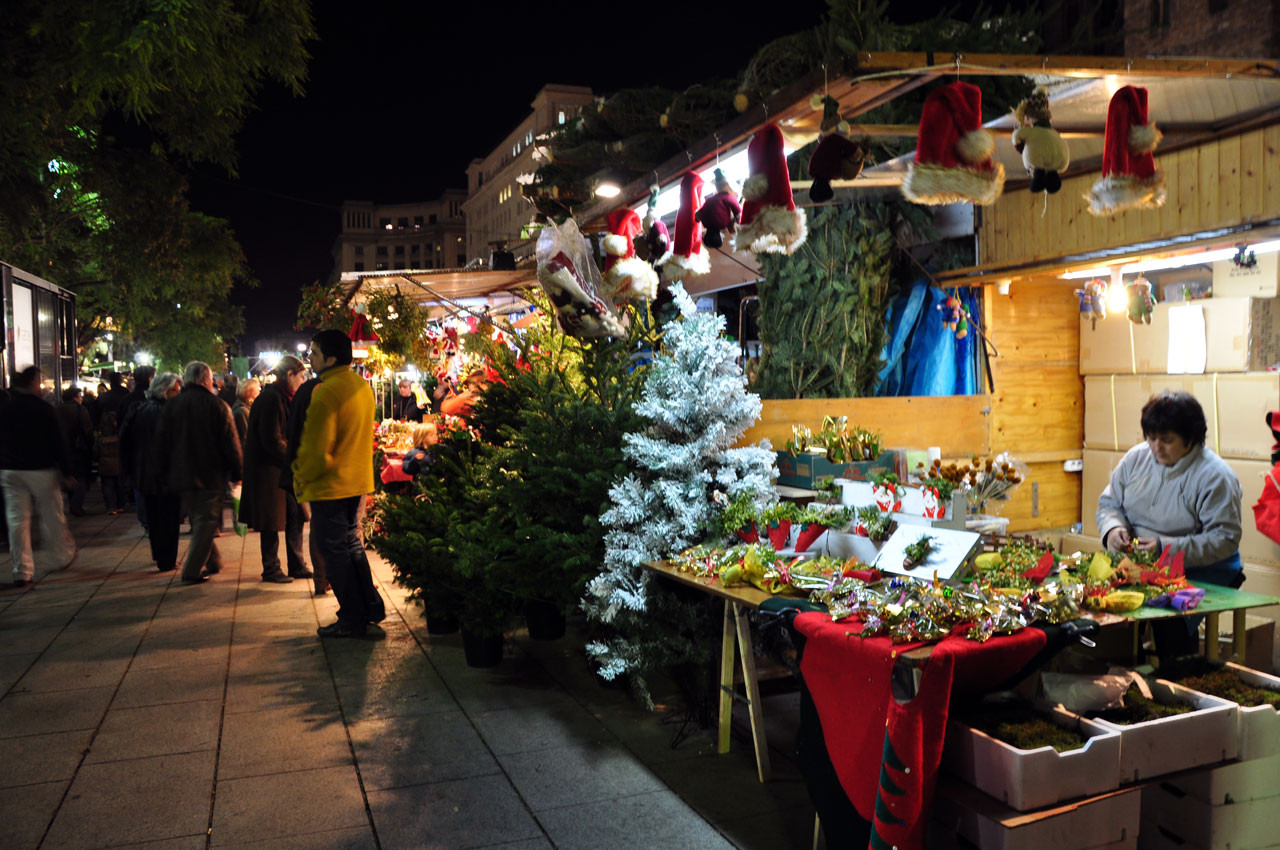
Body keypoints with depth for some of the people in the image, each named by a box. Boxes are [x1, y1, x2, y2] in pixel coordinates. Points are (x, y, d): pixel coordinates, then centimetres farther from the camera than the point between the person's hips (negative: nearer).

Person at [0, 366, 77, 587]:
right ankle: (63, 556, 25)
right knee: (52, 516, 11)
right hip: (41, 470, -3)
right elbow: (57, 442, -9)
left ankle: (22, 571, 4)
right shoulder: (43, 408, -9)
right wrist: (66, 471, -2)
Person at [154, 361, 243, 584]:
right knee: (206, 522, 1)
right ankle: (192, 571, -3)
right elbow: (231, 443, -9)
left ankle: (213, 561, 27)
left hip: (183, 474, 5)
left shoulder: (171, 405, 3)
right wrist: (236, 473, -1)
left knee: (198, 520, 18)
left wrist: (167, 472, 15)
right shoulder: (216, 405, -9)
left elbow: (161, 443, 7)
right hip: (211, 475, -4)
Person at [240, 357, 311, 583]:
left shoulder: (283, 397, 12)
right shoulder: (272, 398, -18)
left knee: (295, 514, 9)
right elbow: (271, 440, -21)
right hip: (268, 469, -9)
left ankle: (297, 566, 17)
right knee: (272, 522, 1)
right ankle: (271, 570, 13)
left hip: (283, 467, 9)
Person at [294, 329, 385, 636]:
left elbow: (317, 448, -20)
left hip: (330, 485, -8)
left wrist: (302, 476, -4)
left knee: (335, 552, 2)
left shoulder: (326, 392, -20)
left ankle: (352, 620, 10)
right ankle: (372, 607, 25)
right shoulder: (362, 386, 7)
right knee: (351, 544, 20)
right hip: (358, 481, 8)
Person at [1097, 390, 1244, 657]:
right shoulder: (1136, 458, 6)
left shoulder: (1215, 476, -10)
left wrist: (1167, 547, -23)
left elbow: (1225, 539, -14)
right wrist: (1113, 528, -8)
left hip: (1200, 568, -4)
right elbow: (1109, 503, 15)